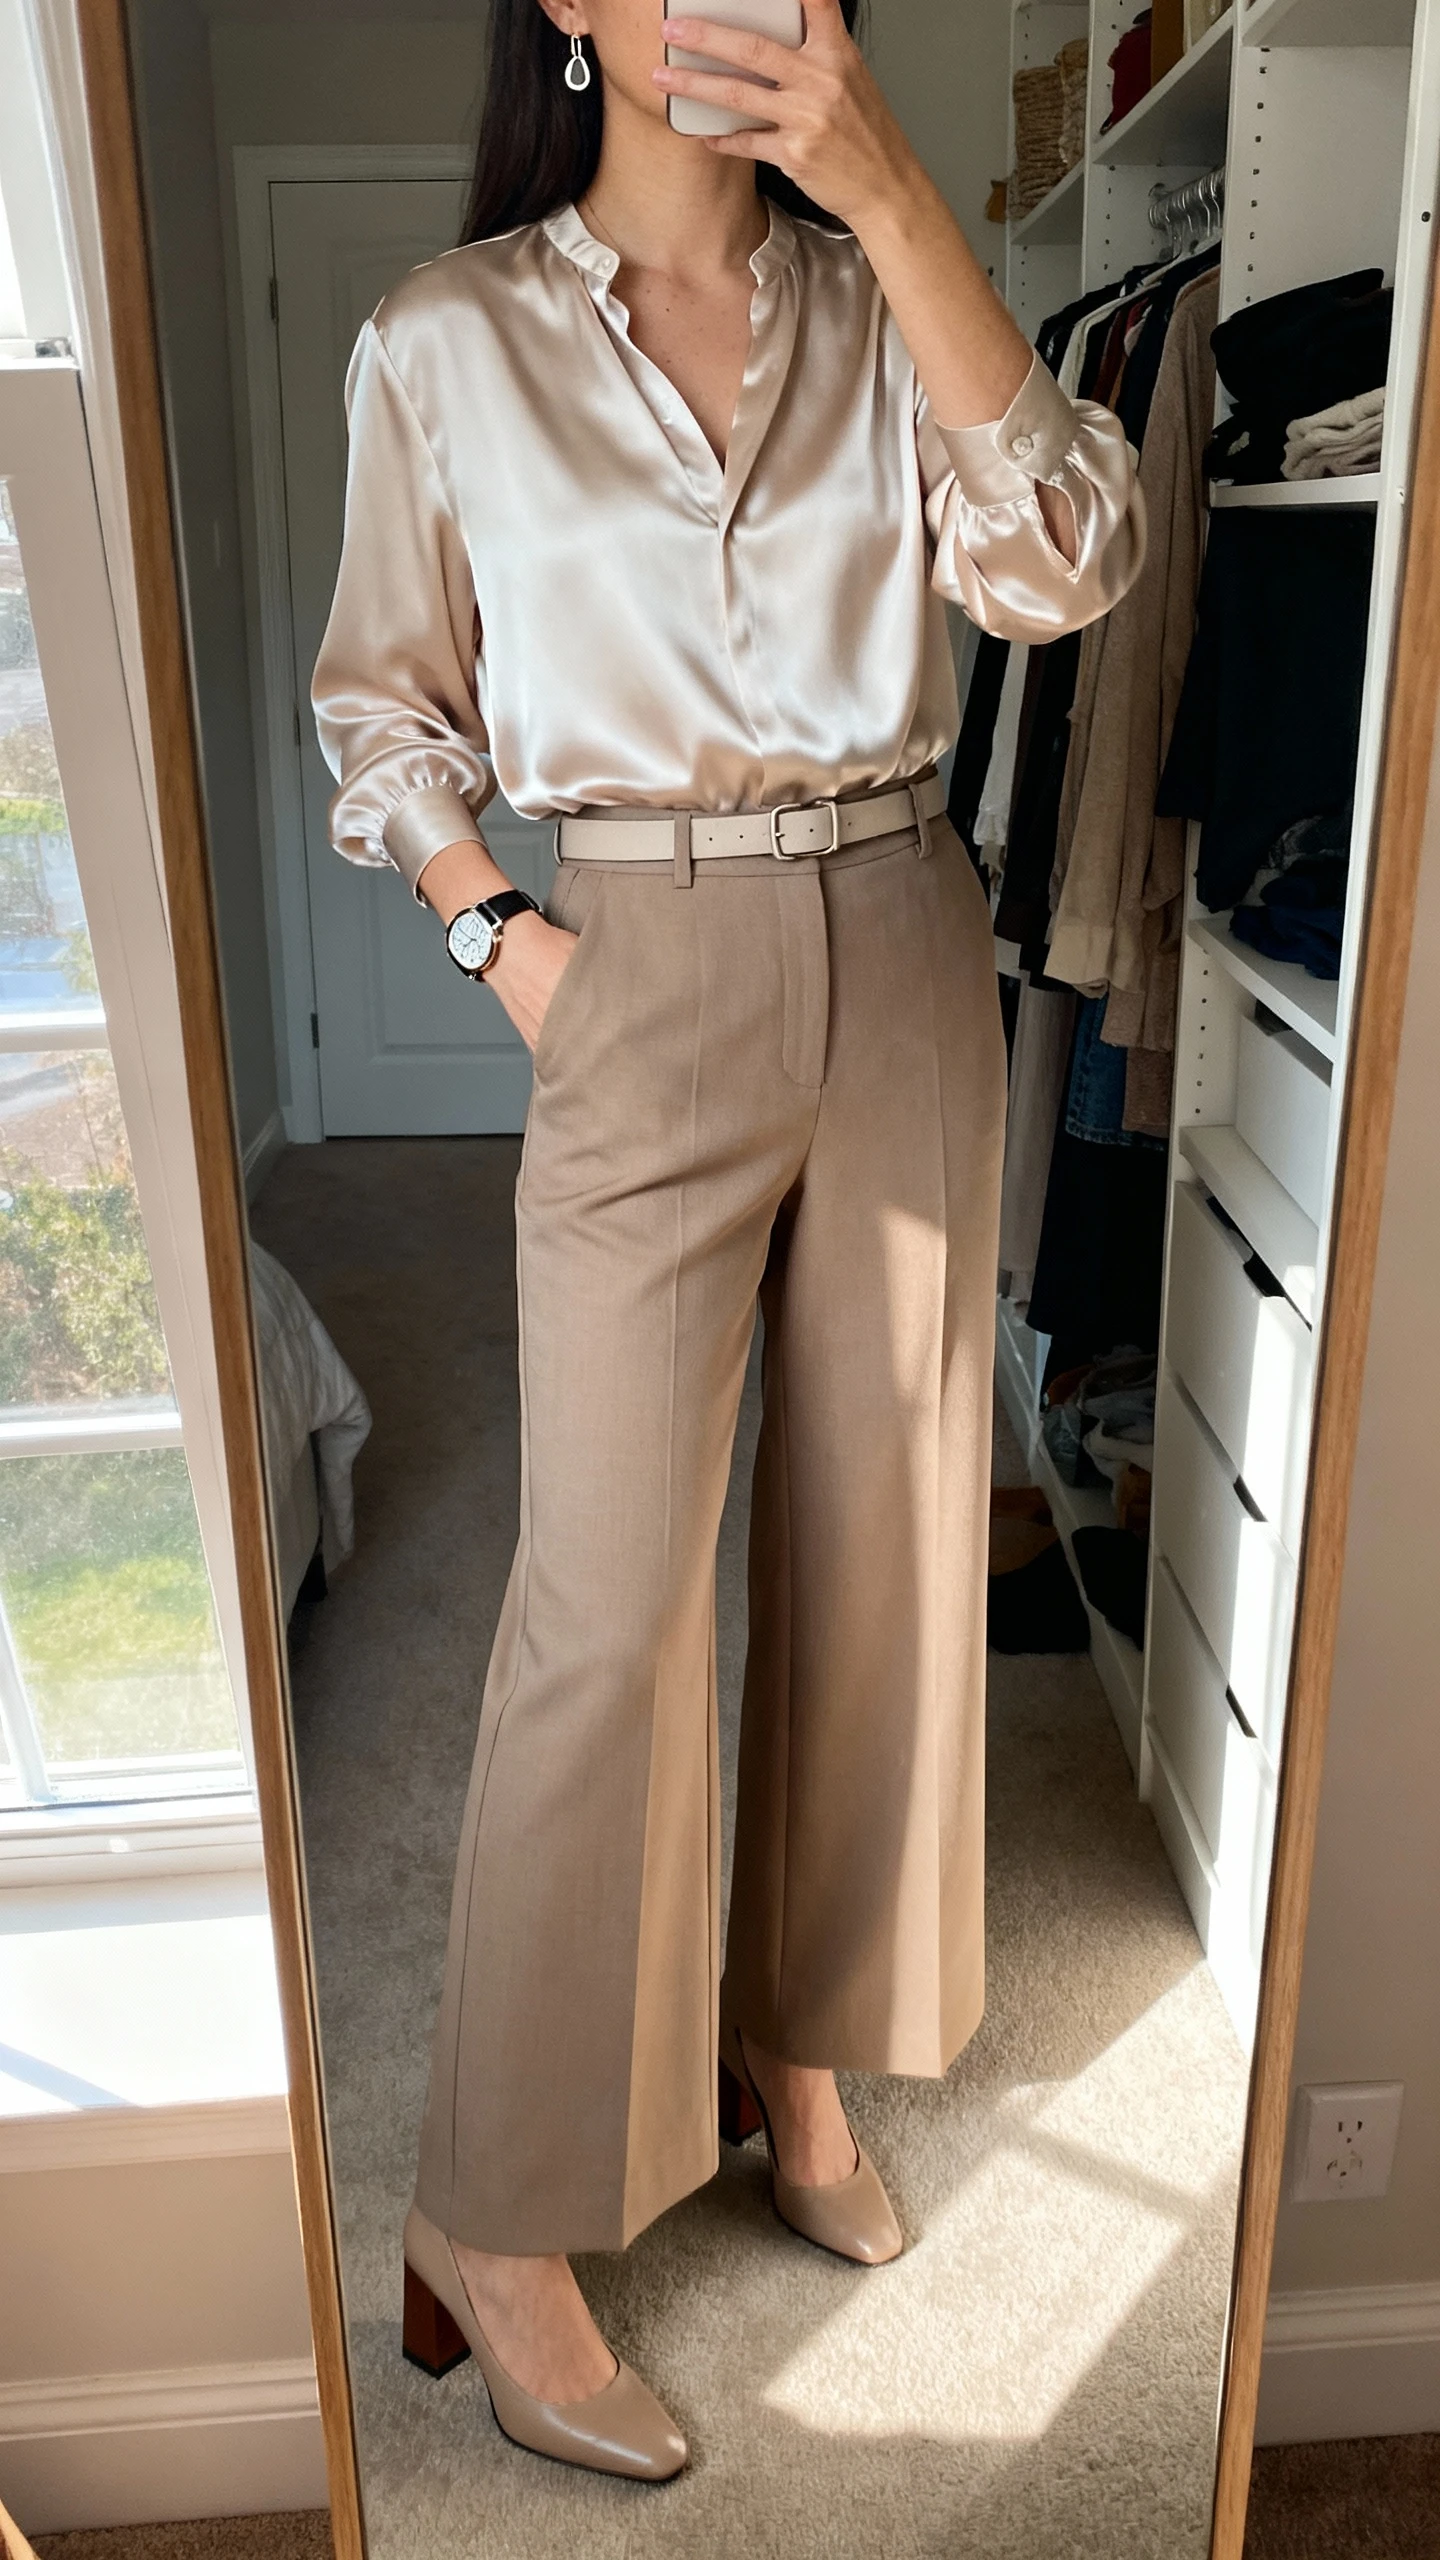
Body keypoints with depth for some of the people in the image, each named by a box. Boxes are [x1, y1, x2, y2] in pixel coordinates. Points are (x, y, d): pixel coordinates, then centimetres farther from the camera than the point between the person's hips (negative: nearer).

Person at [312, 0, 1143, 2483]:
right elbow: (382, 704, 8)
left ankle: (797, 2042, 32)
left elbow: (1061, 563, -9)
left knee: (878, 1543, 9)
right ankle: (500, 2224, 12)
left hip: (905, 962, 4)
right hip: (650, 992, -3)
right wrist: (506, 943, -6)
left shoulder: (880, 306, 9)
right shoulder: (446, 341, 3)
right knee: (609, 1603, -6)